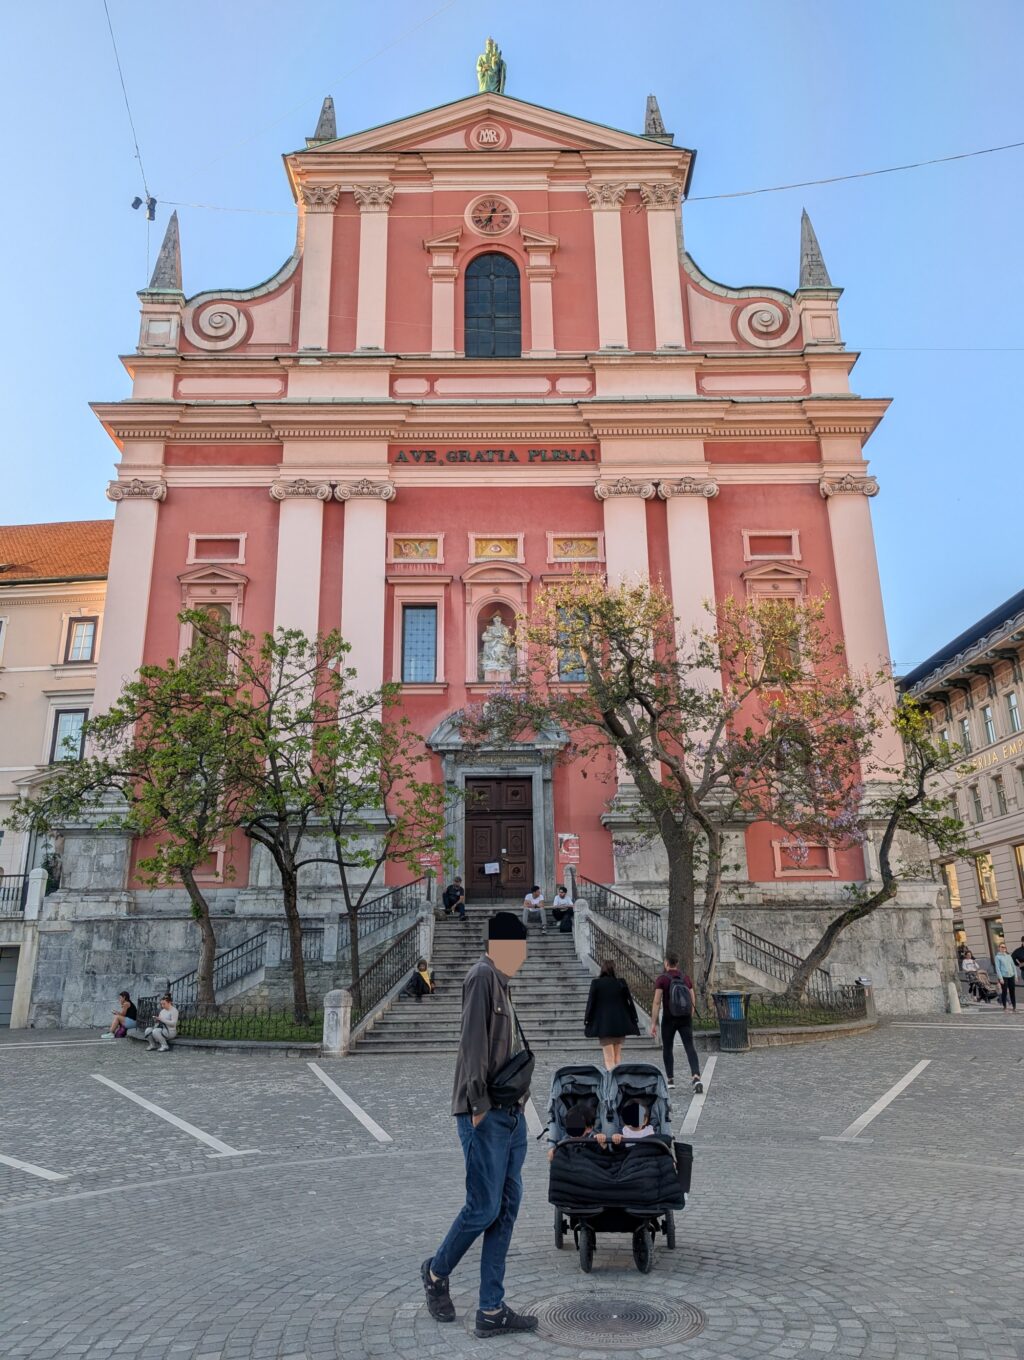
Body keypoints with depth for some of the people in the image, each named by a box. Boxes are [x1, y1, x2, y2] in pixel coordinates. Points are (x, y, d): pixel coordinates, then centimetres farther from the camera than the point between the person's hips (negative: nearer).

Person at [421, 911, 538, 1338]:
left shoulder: (500, 983, 15)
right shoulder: (483, 976, -13)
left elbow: (506, 1050, 13)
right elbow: (474, 1039, -19)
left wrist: (516, 1102, 8)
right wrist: (479, 1103, -19)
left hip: (511, 1114, 9)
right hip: (487, 1115, -9)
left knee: (506, 1209, 9)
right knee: (483, 1208, -2)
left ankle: (492, 1310, 17)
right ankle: (436, 1272, 23)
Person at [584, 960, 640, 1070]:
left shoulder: (596, 983, -8)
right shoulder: (621, 983, -3)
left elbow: (590, 1003, -5)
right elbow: (630, 1002, 1)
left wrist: (586, 1021, 3)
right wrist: (634, 1020, 10)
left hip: (603, 1025, -2)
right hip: (620, 1024, 3)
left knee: (609, 1057, 0)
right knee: (617, 1054, 19)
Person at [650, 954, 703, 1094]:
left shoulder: (661, 978, -8)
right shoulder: (686, 977, 6)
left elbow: (656, 1002, -14)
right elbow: (693, 1000, 10)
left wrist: (653, 1024, -12)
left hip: (669, 1019, -2)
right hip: (685, 1019, 3)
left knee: (667, 1048, 16)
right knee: (690, 1047, -5)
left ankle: (670, 1080, 21)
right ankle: (696, 1078, -25)